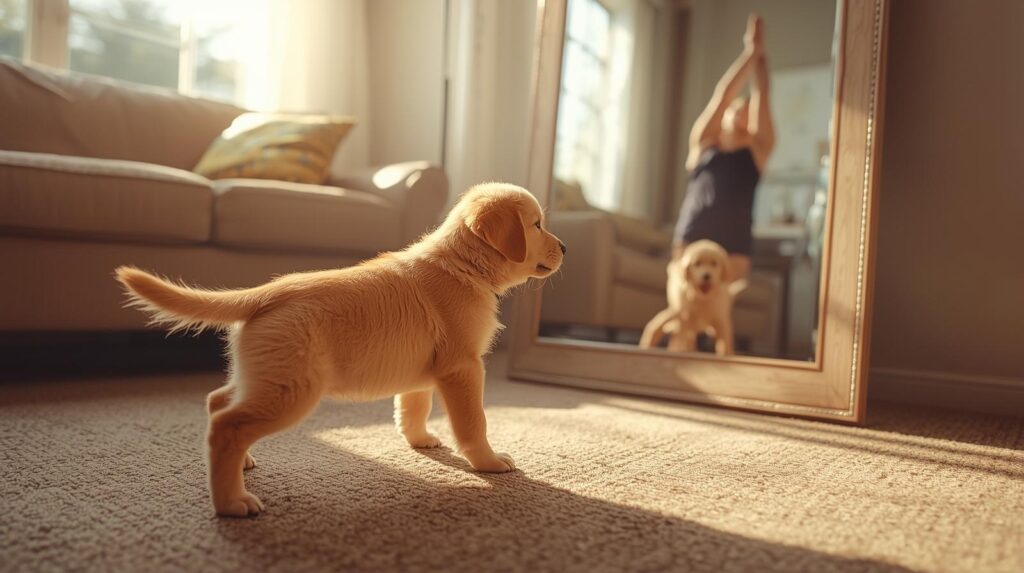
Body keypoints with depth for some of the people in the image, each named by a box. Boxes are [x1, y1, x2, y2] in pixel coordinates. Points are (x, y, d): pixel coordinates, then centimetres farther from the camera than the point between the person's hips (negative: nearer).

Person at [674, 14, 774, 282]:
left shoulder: (758, 147, 14)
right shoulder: (703, 139, 13)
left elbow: (761, 98, 6)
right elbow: (723, 94, 5)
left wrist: (760, 54, 5)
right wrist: (749, 52, 6)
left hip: (734, 245, 0)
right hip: (691, 237, 0)